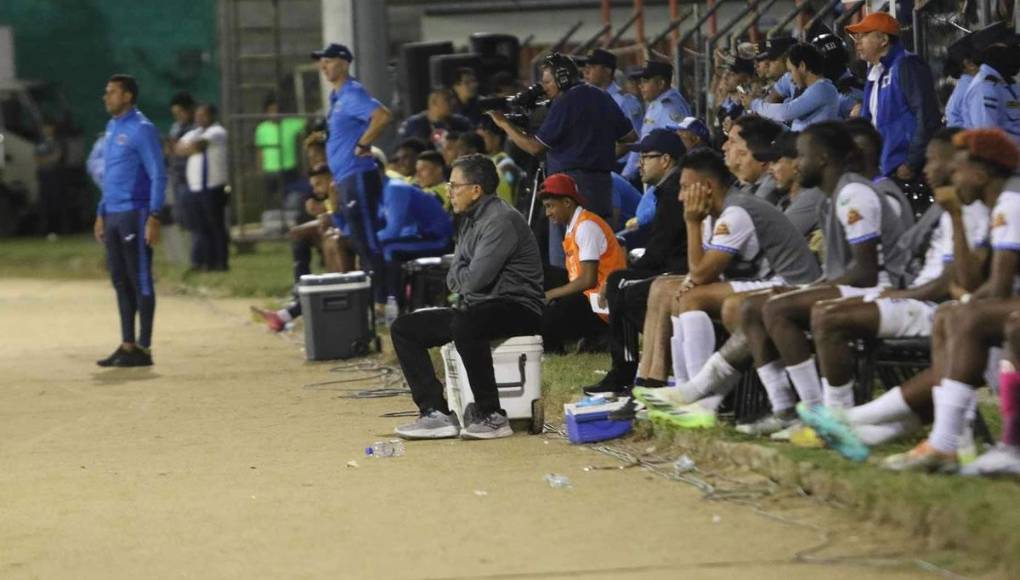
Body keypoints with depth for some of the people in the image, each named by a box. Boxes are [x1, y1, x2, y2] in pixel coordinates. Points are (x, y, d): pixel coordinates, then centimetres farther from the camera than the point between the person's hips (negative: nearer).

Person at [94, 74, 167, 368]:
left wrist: (154, 217, -19)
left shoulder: (142, 129, -10)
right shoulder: (112, 128, 16)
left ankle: (143, 348, -1)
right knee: (120, 281, 10)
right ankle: (127, 345, 16)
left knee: (140, 281, -4)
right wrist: (101, 214, 19)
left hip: (134, 215, -8)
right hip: (112, 216, 8)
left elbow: (158, 176, -13)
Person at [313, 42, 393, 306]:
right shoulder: (336, 96, 16)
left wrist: (362, 146, -22)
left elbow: (382, 115, -30)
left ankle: (383, 302, -10)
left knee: (367, 242, -10)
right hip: (345, 179, 11)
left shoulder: (352, 94, -14)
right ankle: (372, 297, 20)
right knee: (360, 242, 14)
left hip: (358, 177, -11)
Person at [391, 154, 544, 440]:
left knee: (464, 325, -40)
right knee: (404, 329, 2)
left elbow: (475, 278, -22)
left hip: (517, 308, -10)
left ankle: (491, 416, -31)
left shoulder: (501, 221, -15)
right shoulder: (470, 222, 17)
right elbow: (453, 280, 17)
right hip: (477, 308, 10)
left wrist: (460, 274, 1)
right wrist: (466, 276, -5)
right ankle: (436, 413, -7)